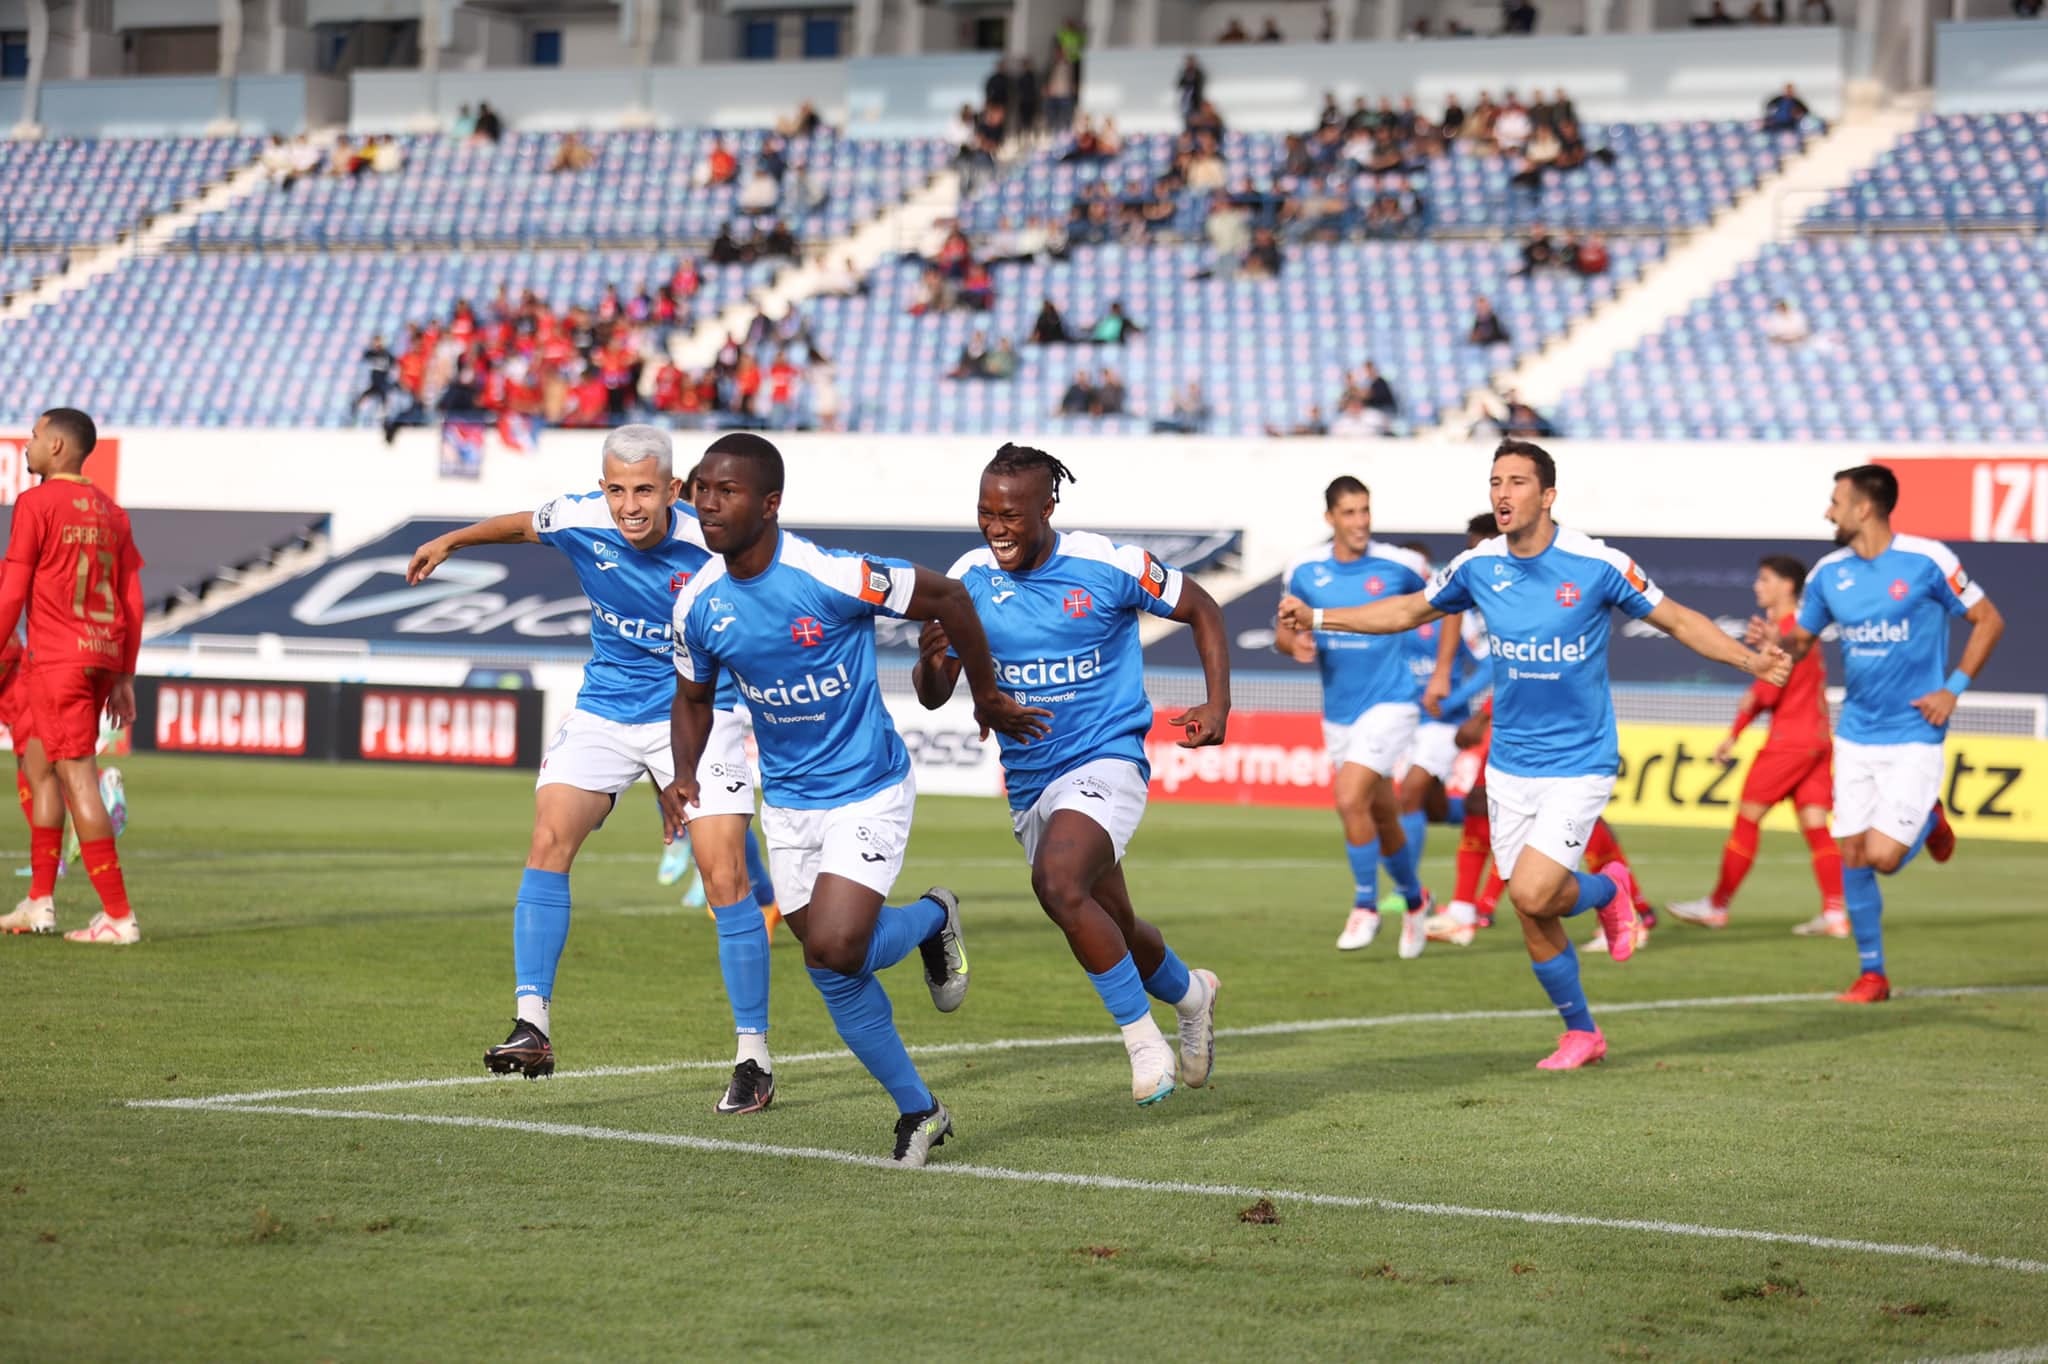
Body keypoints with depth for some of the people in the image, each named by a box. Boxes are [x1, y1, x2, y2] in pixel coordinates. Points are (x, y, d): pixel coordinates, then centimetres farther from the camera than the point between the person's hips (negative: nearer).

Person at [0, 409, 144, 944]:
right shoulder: (110, 512, 13)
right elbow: (133, 602, 12)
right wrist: (124, 678, 17)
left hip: (57, 658, -8)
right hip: (104, 657, 8)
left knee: (77, 779, -6)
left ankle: (119, 915, -10)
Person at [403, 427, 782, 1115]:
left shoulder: (711, 544, -22)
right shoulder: (580, 521, -11)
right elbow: (523, 524, 13)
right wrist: (451, 540, 18)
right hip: (603, 713, 3)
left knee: (724, 876, -11)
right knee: (550, 837, -17)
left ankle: (753, 1057, 1)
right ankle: (532, 1023, -15)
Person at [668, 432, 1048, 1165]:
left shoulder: (829, 577, -24)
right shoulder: (697, 603, -7)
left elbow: (946, 597, -11)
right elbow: (694, 698, 11)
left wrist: (989, 699, 0)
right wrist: (685, 776, -8)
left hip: (868, 790, -5)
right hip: (788, 800, 5)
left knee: (834, 950, -20)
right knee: (833, 977, 6)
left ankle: (932, 918, 13)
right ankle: (918, 1109, 24)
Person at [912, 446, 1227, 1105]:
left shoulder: (1109, 566, -13)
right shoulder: (968, 580, -3)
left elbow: (1202, 611, 3)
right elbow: (935, 697, 1)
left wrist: (1218, 706, -7)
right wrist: (930, 663, -23)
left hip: (1105, 761, -5)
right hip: (1029, 781, 5)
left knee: (1058, 883, -31)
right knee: (1113, 930, 16)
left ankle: (1141, 1034, -14)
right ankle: (1190, 994, 49)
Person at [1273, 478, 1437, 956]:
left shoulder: (1398, 565, -11)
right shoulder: (1304, 571, -3)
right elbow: (1283, 632, 8)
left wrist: (1441, 672, 1)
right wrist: (1294, 643, -17)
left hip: (1390, 703, -4)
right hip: (1338, 713, 4)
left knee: (1350, 798, -21)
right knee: (1382, 815, 14)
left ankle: (1365, 906, -3)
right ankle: (1414, 899, 37)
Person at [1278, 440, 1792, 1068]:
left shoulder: (1597, 565, -14)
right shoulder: (1478, 567, -3)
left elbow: (1676, 619, -4)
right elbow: (1412, 609, 15)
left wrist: (1749, 659, -16)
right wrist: (1318, 617, 10)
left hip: (1579, 763, -4)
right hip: (1510, 768, 4)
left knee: (1531, 893, -20)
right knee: (1533, 922, 5)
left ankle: (1608, 889, 14)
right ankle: (1582, 1033, 27)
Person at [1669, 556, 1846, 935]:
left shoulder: (1785, 629, -12)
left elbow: (1766, 691, -15)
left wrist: (1734, 735, -5)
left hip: (1789, 739, -9)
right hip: (1818, 738, 9)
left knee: (1747, 817, -1)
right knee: (1815, 825, 3)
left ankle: (1717, 905, 6)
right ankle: (1835, 914, -5)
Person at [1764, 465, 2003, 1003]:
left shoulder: (1926, 560, -11)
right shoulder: (1829, 573, 2)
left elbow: (1988, 621, -2)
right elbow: (1803, 640, 11)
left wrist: (1954, 688, -9)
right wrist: (1779, 641, -13)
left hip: (1913, 737, -5)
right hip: (1856, 734, 5)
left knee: (1883, 856, -14)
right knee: (1852, 857, 2)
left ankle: (1929, 821, 20)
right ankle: (1872, 974, 16)